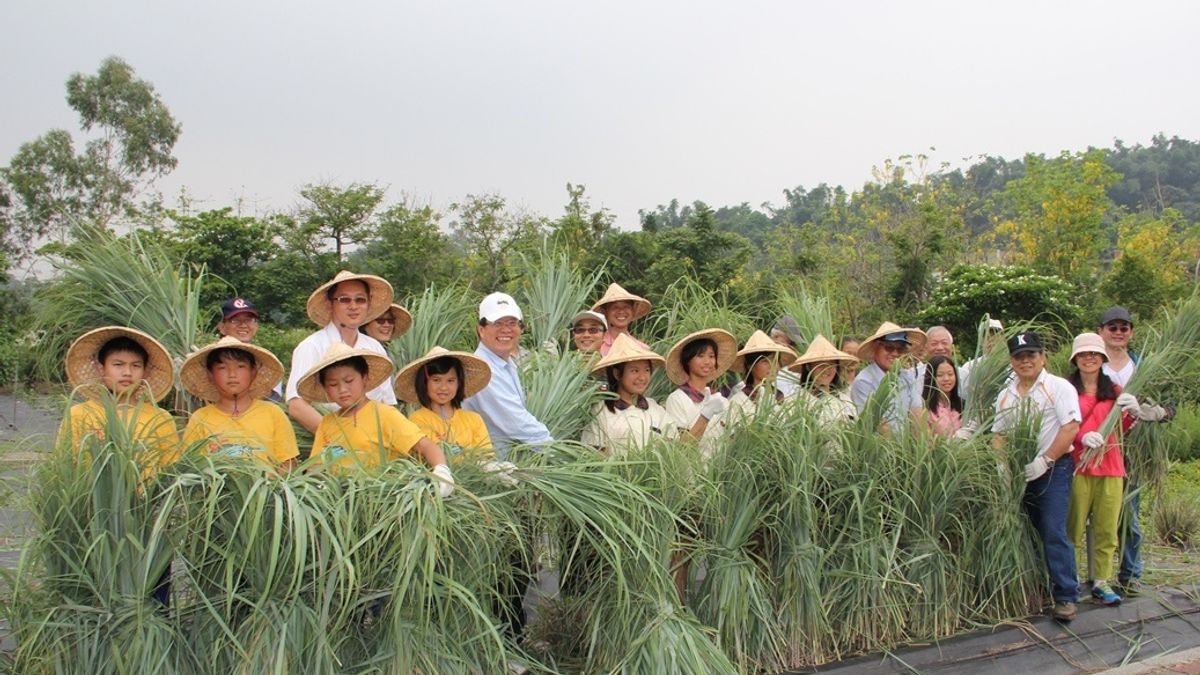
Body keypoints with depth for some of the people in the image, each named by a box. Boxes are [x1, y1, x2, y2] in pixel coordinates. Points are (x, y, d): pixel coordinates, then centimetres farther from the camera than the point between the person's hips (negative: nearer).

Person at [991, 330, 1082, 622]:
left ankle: (1066, 596, -6)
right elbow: (999, 434, 15)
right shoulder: (1005, 395, 13)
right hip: (1017, 473, 6)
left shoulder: (1058, 387, -5)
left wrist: (1044, 460, -17)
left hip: (1054, 469, -6)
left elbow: (1071, 427, -14)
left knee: (1054, 532, -11)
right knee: (1031, 532, 13)